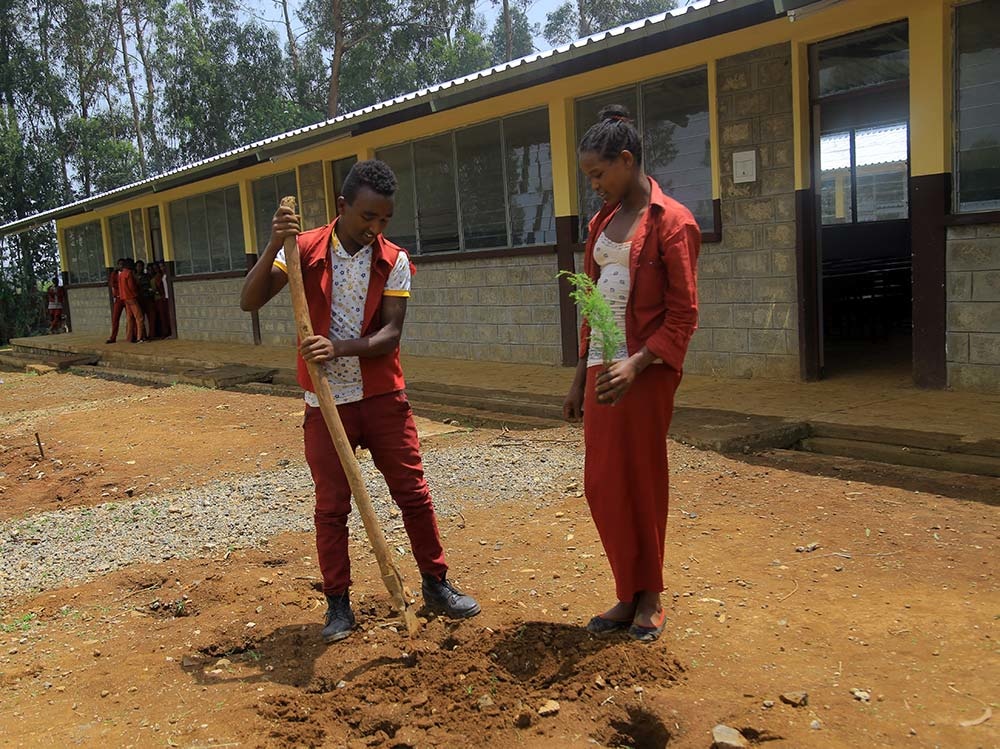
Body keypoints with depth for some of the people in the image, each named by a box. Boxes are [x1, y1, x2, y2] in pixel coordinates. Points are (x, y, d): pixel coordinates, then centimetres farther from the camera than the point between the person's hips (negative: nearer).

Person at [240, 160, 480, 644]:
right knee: (331, 506, 6)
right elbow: (250, 302, -12)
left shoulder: (394, 262, -3)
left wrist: (340, 348, -27)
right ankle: (338, 603, 20)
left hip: (383, 397, 1)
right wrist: (273, 246, -26)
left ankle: (435, 584, 24)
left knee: (413, 493, 6)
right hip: (326, 401, -1)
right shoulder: (305, 250, -5)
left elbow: (390, 334, -11)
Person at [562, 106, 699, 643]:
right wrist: (580, 377, 15)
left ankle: (649, 600, 19)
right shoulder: (604, 220, 15)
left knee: (643, 483, 2)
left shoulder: (671, 222, -7)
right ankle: (628, 597, 22)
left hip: (645, 371, -7)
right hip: (600, 369, 7)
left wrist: (635, 364, -23)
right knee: (601, 486, 8)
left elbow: (683, 315, -11)